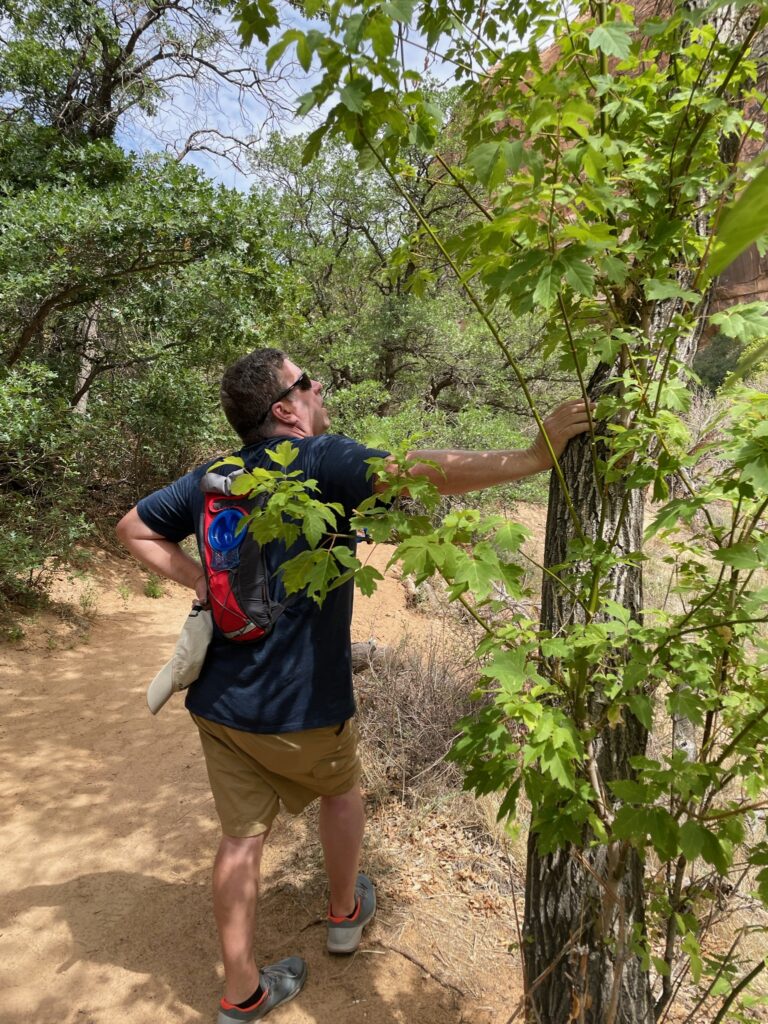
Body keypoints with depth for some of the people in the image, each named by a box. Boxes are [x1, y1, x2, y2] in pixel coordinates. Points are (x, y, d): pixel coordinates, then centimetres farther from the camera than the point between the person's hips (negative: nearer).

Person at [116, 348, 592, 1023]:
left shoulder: (212, 479, 5)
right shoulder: (319, 461, -17)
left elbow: (133, 528, 15)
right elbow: (419, 473, -32)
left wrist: (197, 581, 8)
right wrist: (535, 457, -29)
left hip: (219, 703, 5)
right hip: (299, 708, -5)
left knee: (242, 837, 17)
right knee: (342, 791, 26)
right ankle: (346, 912, 47)